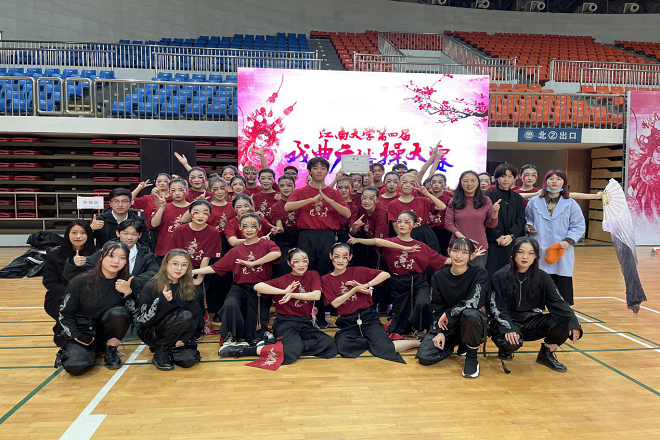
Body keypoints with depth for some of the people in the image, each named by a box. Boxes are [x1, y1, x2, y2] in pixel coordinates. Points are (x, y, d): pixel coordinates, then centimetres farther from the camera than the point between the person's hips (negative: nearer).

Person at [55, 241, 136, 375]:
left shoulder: (125, 283, -9)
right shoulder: (80, 282, -13)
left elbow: (135, 311, -10)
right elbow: (64, 314, -3)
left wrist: (128, 292, -26)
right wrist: (76, 336, -14)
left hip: (106, 330, 1)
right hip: (82, 332, -1)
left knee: (118, 313, -30)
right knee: (75, 367, -26)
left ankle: (111, 350, -5)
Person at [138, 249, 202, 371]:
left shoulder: (188, 288, 1)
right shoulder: (151, 287, -12)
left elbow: (195, 316, -1)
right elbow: (144, 320, -17)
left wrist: (184, 339, -14)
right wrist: (162, 301, -31)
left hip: (177, 335, 4)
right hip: (151, 332, -4)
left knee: (188, 360, -23)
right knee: (185, 316, -29)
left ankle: (169, 349, 11)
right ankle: (160, 351, -9)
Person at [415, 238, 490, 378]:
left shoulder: (480, 273, -10)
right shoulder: (439, 276, -1)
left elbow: (474, 302, -23)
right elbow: (436, 308, 0)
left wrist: (448, 313, -15)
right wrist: (439, 332, -12)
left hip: (471, 323, -3)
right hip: (446, 324, 3)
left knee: (470, 314, -40)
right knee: (424, 357, -16)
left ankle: (472, 357, -12)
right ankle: (456, 343, 15)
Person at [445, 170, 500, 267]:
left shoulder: (486, 201, 5)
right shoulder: (454, 201, 4)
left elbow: (491, 224, 6)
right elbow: (448, 223, 0)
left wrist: (495, 212, -13)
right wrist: (462, 237, -12)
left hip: (480, 247, 0)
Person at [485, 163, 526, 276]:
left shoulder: (518, 199, 15)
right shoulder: (488, 196, 2)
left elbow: (521, 220, 7)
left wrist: (511, 236, -9)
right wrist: (497, 237, -13)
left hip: (512, 243, 3)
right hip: (493, 243, -3)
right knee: (492, 274, -7)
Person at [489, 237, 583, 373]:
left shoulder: (541, 277, 1)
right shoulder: (500, 277, -9)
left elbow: (558, 302, -7)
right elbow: (497, 307, -12)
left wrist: (573, 323, -24)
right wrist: (508, 328, -28)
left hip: (531, 321, 4)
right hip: (506, 322, -3)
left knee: (564, 323, -20)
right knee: (512, 343, -35)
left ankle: (546, 354, 8)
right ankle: (505, 348, 6)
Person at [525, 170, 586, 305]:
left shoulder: (570, 204, 6)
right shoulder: (534, 202, 8)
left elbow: (579, 226, 4)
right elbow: (527, 218, 20)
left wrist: (568, 241, -10)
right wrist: (529, 226, -2)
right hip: (539, 253, 1)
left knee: (563, 287, 1)